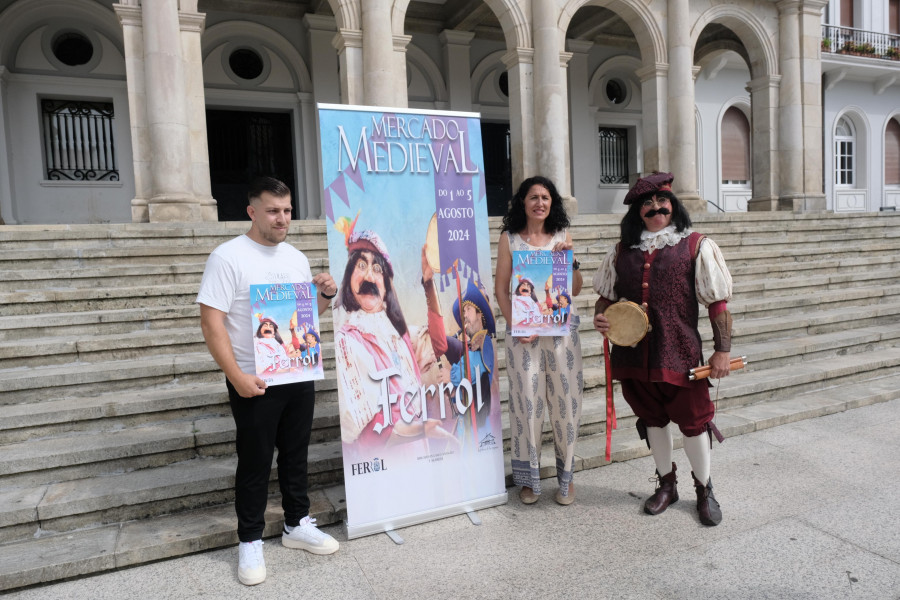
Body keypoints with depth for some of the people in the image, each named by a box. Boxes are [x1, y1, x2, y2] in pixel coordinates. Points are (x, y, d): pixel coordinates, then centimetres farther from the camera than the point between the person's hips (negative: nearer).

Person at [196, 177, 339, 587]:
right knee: (254, 463, 6)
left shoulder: (296, 258, 8)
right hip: (254, 382, -5)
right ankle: (250, 541, 24)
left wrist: (326, 295, -5)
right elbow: (211, 322, -16)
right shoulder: (228, 257, -11)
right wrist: (236, 376, -21)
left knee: (296, 454, 16)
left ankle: (297, 525, 33)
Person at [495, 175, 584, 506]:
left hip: (561, 329, 2)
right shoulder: (509, 238, 4)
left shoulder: (562, 236, 9)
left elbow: (576, 289, 10)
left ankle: (565, 477, 20)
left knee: (565, 401, 4)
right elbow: (501, 290, 1)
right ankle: (528, 479, 17)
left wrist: (569, 258, -5)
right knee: (527, 402, 2)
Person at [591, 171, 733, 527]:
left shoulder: (696, 247, -2)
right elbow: (607, 294, 16)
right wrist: (599, 317, -5)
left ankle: (704, 490, 31)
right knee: (653, 419, 17)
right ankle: (666, 484, 37)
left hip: (680, 352, -3)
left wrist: (722, 350, -6)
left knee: (693, 421, 7)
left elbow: (717, 302, -3)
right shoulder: (621, 252, 8)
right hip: (634, 354, 4)